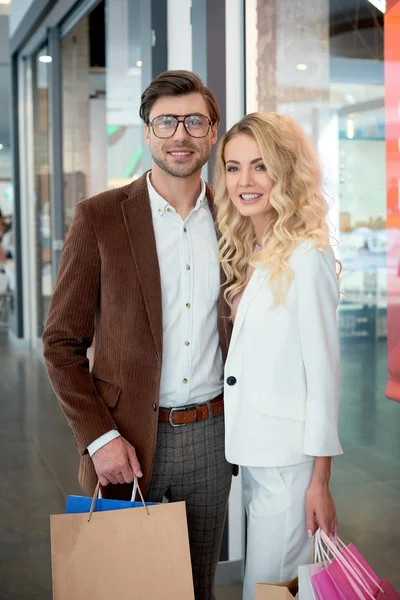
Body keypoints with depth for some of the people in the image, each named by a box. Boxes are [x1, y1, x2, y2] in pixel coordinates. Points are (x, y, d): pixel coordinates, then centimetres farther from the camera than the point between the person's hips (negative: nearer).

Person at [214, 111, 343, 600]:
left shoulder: (306, 257, -14)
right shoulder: (245, 256, 9)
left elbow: (322, 372, -14)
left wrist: (319, 482, -12)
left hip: (289, 461, -7)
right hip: (253, 453, 8)